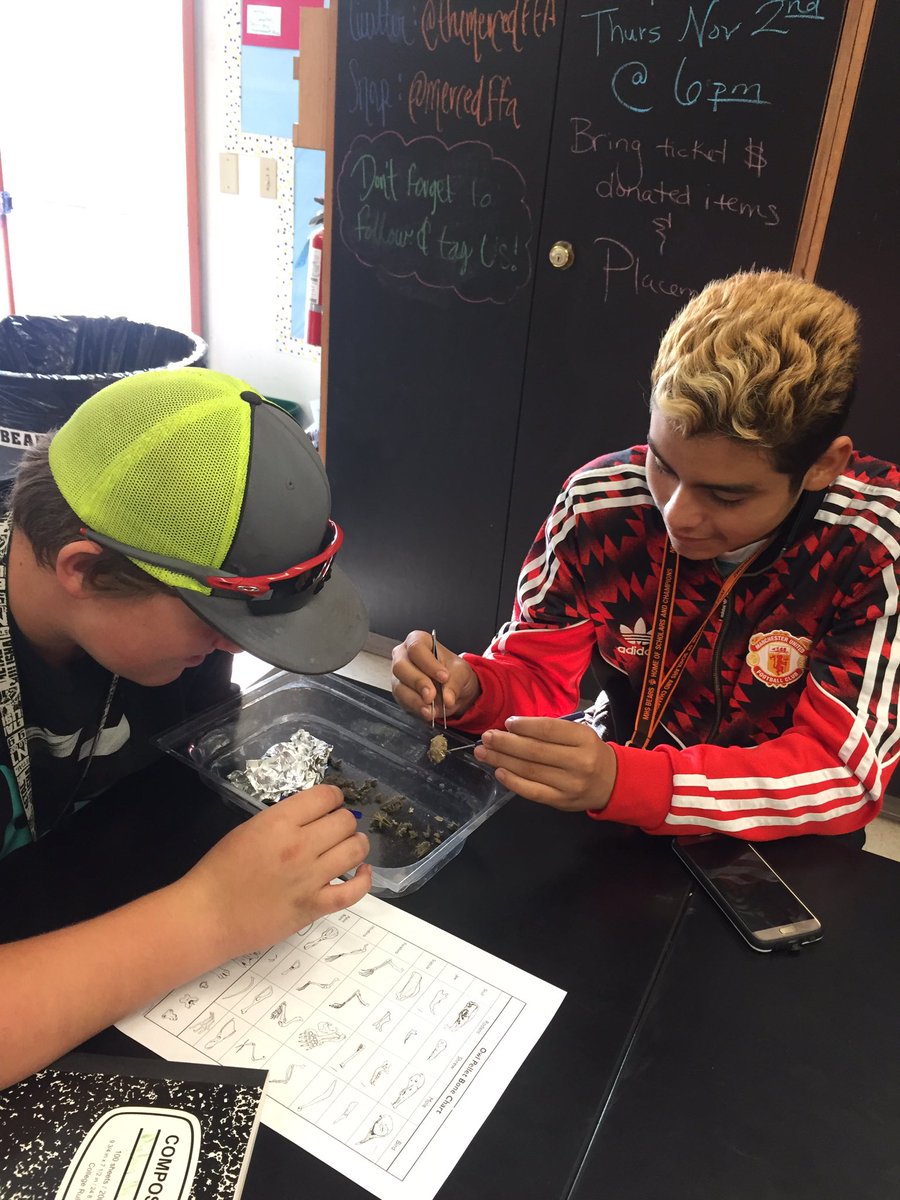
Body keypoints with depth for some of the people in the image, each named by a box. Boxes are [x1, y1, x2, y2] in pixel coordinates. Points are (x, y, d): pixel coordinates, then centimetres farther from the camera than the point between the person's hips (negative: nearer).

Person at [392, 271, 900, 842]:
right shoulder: (600, 500, -13)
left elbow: (847, 771, -21)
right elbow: (537, 672, -4)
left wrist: (619, 782, -34)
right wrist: (470, 688, -27)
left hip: (786, 853, -1)